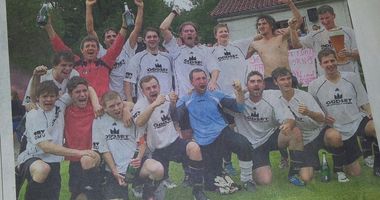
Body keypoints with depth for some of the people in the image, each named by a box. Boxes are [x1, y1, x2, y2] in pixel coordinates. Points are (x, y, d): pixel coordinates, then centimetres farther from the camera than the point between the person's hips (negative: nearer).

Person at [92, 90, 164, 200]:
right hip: (115, 170, -1)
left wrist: (139, 158, -12)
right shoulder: (99, 122, -1)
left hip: (134, 163, 1)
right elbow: (104, 150, -2)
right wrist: (115, 172, -9)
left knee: (158, 169, -29)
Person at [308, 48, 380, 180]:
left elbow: (364, 103, 6)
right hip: (339, 131, -1)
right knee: (355, 173, -1)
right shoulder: (314, 86, 0)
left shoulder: (351, 77, 3)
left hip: (357, 121, 1)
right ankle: (338, 163, 34)